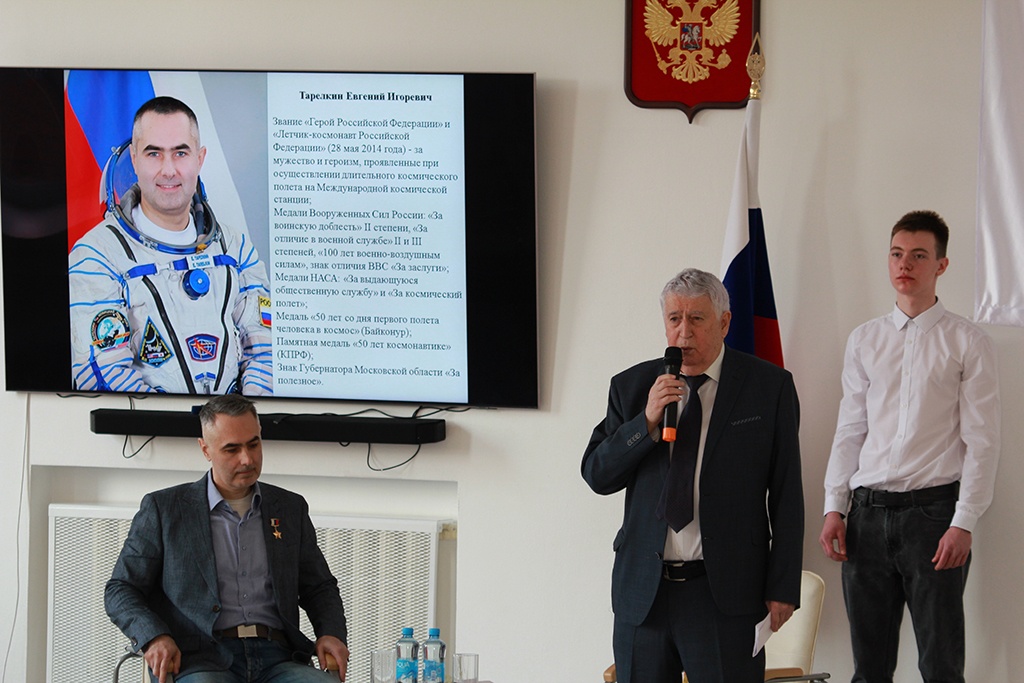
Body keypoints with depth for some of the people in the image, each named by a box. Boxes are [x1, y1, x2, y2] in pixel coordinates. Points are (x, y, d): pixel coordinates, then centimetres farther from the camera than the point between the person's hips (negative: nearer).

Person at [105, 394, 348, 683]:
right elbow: (120, 591, 10)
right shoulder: (163, 508, 11)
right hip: (201, 660, -3)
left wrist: (331, 633, 6)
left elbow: (319, 587, 29)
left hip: (277, 659, 3)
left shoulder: (290, 508, 21)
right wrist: (154, 637, -11)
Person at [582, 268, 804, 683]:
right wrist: (647, 422, -10)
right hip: (643, 591, 3)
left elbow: (787, 496, 1)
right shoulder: (631, 387, 10)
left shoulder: (769, 387, 2)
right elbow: (596, 476, 5)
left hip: (725, 594, -3)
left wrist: (783, 588, -4)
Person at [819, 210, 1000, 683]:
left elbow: (982, 441, -3)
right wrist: (834, 508, 4)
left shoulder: (968, 343, 1)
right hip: (868, 512, 4)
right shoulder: (864, 341, 13)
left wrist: (964, 523, -11)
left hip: (934, 509, -4)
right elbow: (849, 431, 14)